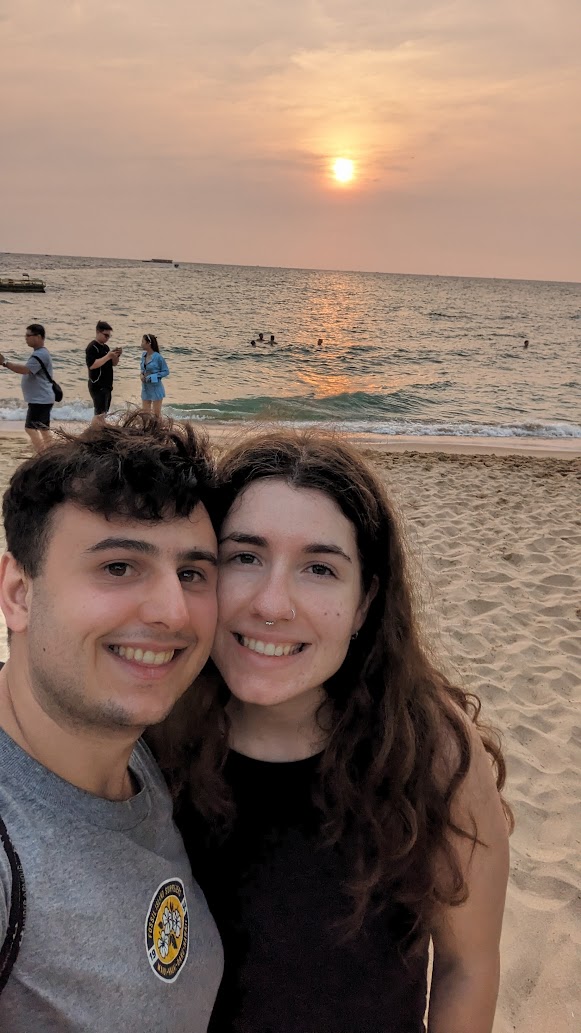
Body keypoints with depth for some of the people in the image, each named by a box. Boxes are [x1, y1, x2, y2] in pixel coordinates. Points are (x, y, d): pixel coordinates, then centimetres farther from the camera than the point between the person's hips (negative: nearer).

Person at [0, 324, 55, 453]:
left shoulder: (40, 355, -19)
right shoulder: (39, 353, 16)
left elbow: (25, 369, -29)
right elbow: (26, 369, 19)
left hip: (40, 399, -11)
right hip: (42, 399, 11)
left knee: (30, 428, -10)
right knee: (44, 429, 12)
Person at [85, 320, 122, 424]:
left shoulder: (105, 347, 15)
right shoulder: (92, 347, -13)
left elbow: (114, 363, 18)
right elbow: (92, 365, -24)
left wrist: (117, 355, -3)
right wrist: (108, 356, -25)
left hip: (106, 385, 9)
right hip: (97, 386, -9)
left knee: (103, 413, 13)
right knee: (99, 414, -14)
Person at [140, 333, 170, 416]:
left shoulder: (158, 357, -15)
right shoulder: (144, 355, 4)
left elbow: (166, 372, -10)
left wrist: (152, 377, -18)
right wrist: (142, 374, -5)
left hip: (156, 388, -6)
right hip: (145, 388, 6)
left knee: (156, 414, 3)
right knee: (145, 413, 11)